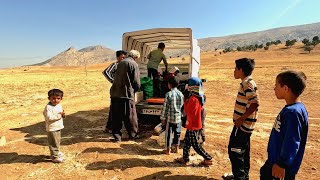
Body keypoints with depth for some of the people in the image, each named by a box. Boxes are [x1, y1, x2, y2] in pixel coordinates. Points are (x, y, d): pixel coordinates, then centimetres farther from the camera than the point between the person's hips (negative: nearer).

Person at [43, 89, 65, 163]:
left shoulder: (59, 105, 6)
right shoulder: (48, 107, -19)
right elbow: (49, 117, -27)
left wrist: (63, 115, -5)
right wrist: (59, 115, -29)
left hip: (58, 127, 8)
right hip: (52, 128, -8)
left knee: (58, 141, 23)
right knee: (54, 143, 2)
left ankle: (57, 152, 41)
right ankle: (55, 157, 14)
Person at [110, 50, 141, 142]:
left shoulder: (120, 63, 16)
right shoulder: (134, 64, -4)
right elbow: (136, 83, -8)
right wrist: (134, 90, 12)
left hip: (115, 93, 6)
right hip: (126, 94, -6)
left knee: (116, 116, 12)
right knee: (130, 116, 9)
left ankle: (117, 136, 20)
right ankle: (133, 134, 22)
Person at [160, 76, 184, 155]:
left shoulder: (168, 94, -14)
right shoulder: (181, 94, 0)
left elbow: (165, 107, -12)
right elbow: (182, 106, 6)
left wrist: (163, 118, -4)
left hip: (170, 117, -4)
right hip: (178, 117, 5)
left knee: (169, 133, 7)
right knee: (177, 133, 15)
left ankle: (168, 149, 17)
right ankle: (176, 148, 28)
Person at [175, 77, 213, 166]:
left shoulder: (193, 98, -24)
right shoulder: (199, 97, 6)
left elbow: (188, 111, -24)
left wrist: (185, 102, -11)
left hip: (193, 125, -9)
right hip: (194, 124, 9)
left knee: (195, 144, 5)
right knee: (187, 141, 18)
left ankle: (208, 159, 18)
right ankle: (185, 158, 30)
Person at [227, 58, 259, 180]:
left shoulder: (248, 83, -19)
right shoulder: (246, 83, 11)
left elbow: (254, 104, -28)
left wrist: (241, 119, -22)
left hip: (242, 124, -10)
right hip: (244, 124, 10)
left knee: (234, 151, -1)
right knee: (243, 151, 19)